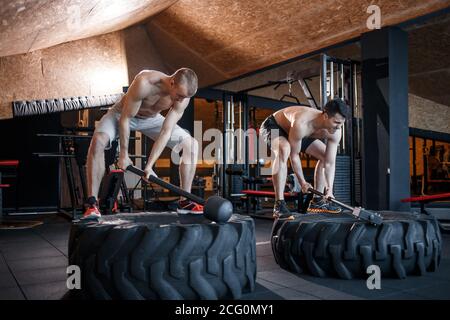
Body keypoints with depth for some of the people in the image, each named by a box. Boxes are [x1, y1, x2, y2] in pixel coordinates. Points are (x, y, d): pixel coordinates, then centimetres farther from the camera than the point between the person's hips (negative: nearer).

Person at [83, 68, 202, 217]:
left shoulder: (183, 95, -25)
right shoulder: (144, 83, -38)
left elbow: (166, 131, -23)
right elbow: (125, 118, -28)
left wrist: (149, 165, -27)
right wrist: (123, 154, -24)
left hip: (151, 118, 4)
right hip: (122, 114, -4)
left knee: (191, 144, -9)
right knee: (98, 140, -33)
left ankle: (185, 201, -1)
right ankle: (92, 203, -24)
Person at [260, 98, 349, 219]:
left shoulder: (335, 132, -22)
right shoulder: (301, 124, -42)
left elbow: (330, 163, -17)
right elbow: (294, 155, -30)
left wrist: (329, 190, -26)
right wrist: (302, 182, -22)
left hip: (298, 132, 8)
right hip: (273, 126, -7)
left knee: (325, 155, 3)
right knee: (284, 150, -40)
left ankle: (317, 201, 14)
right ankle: (279, 205, -35)